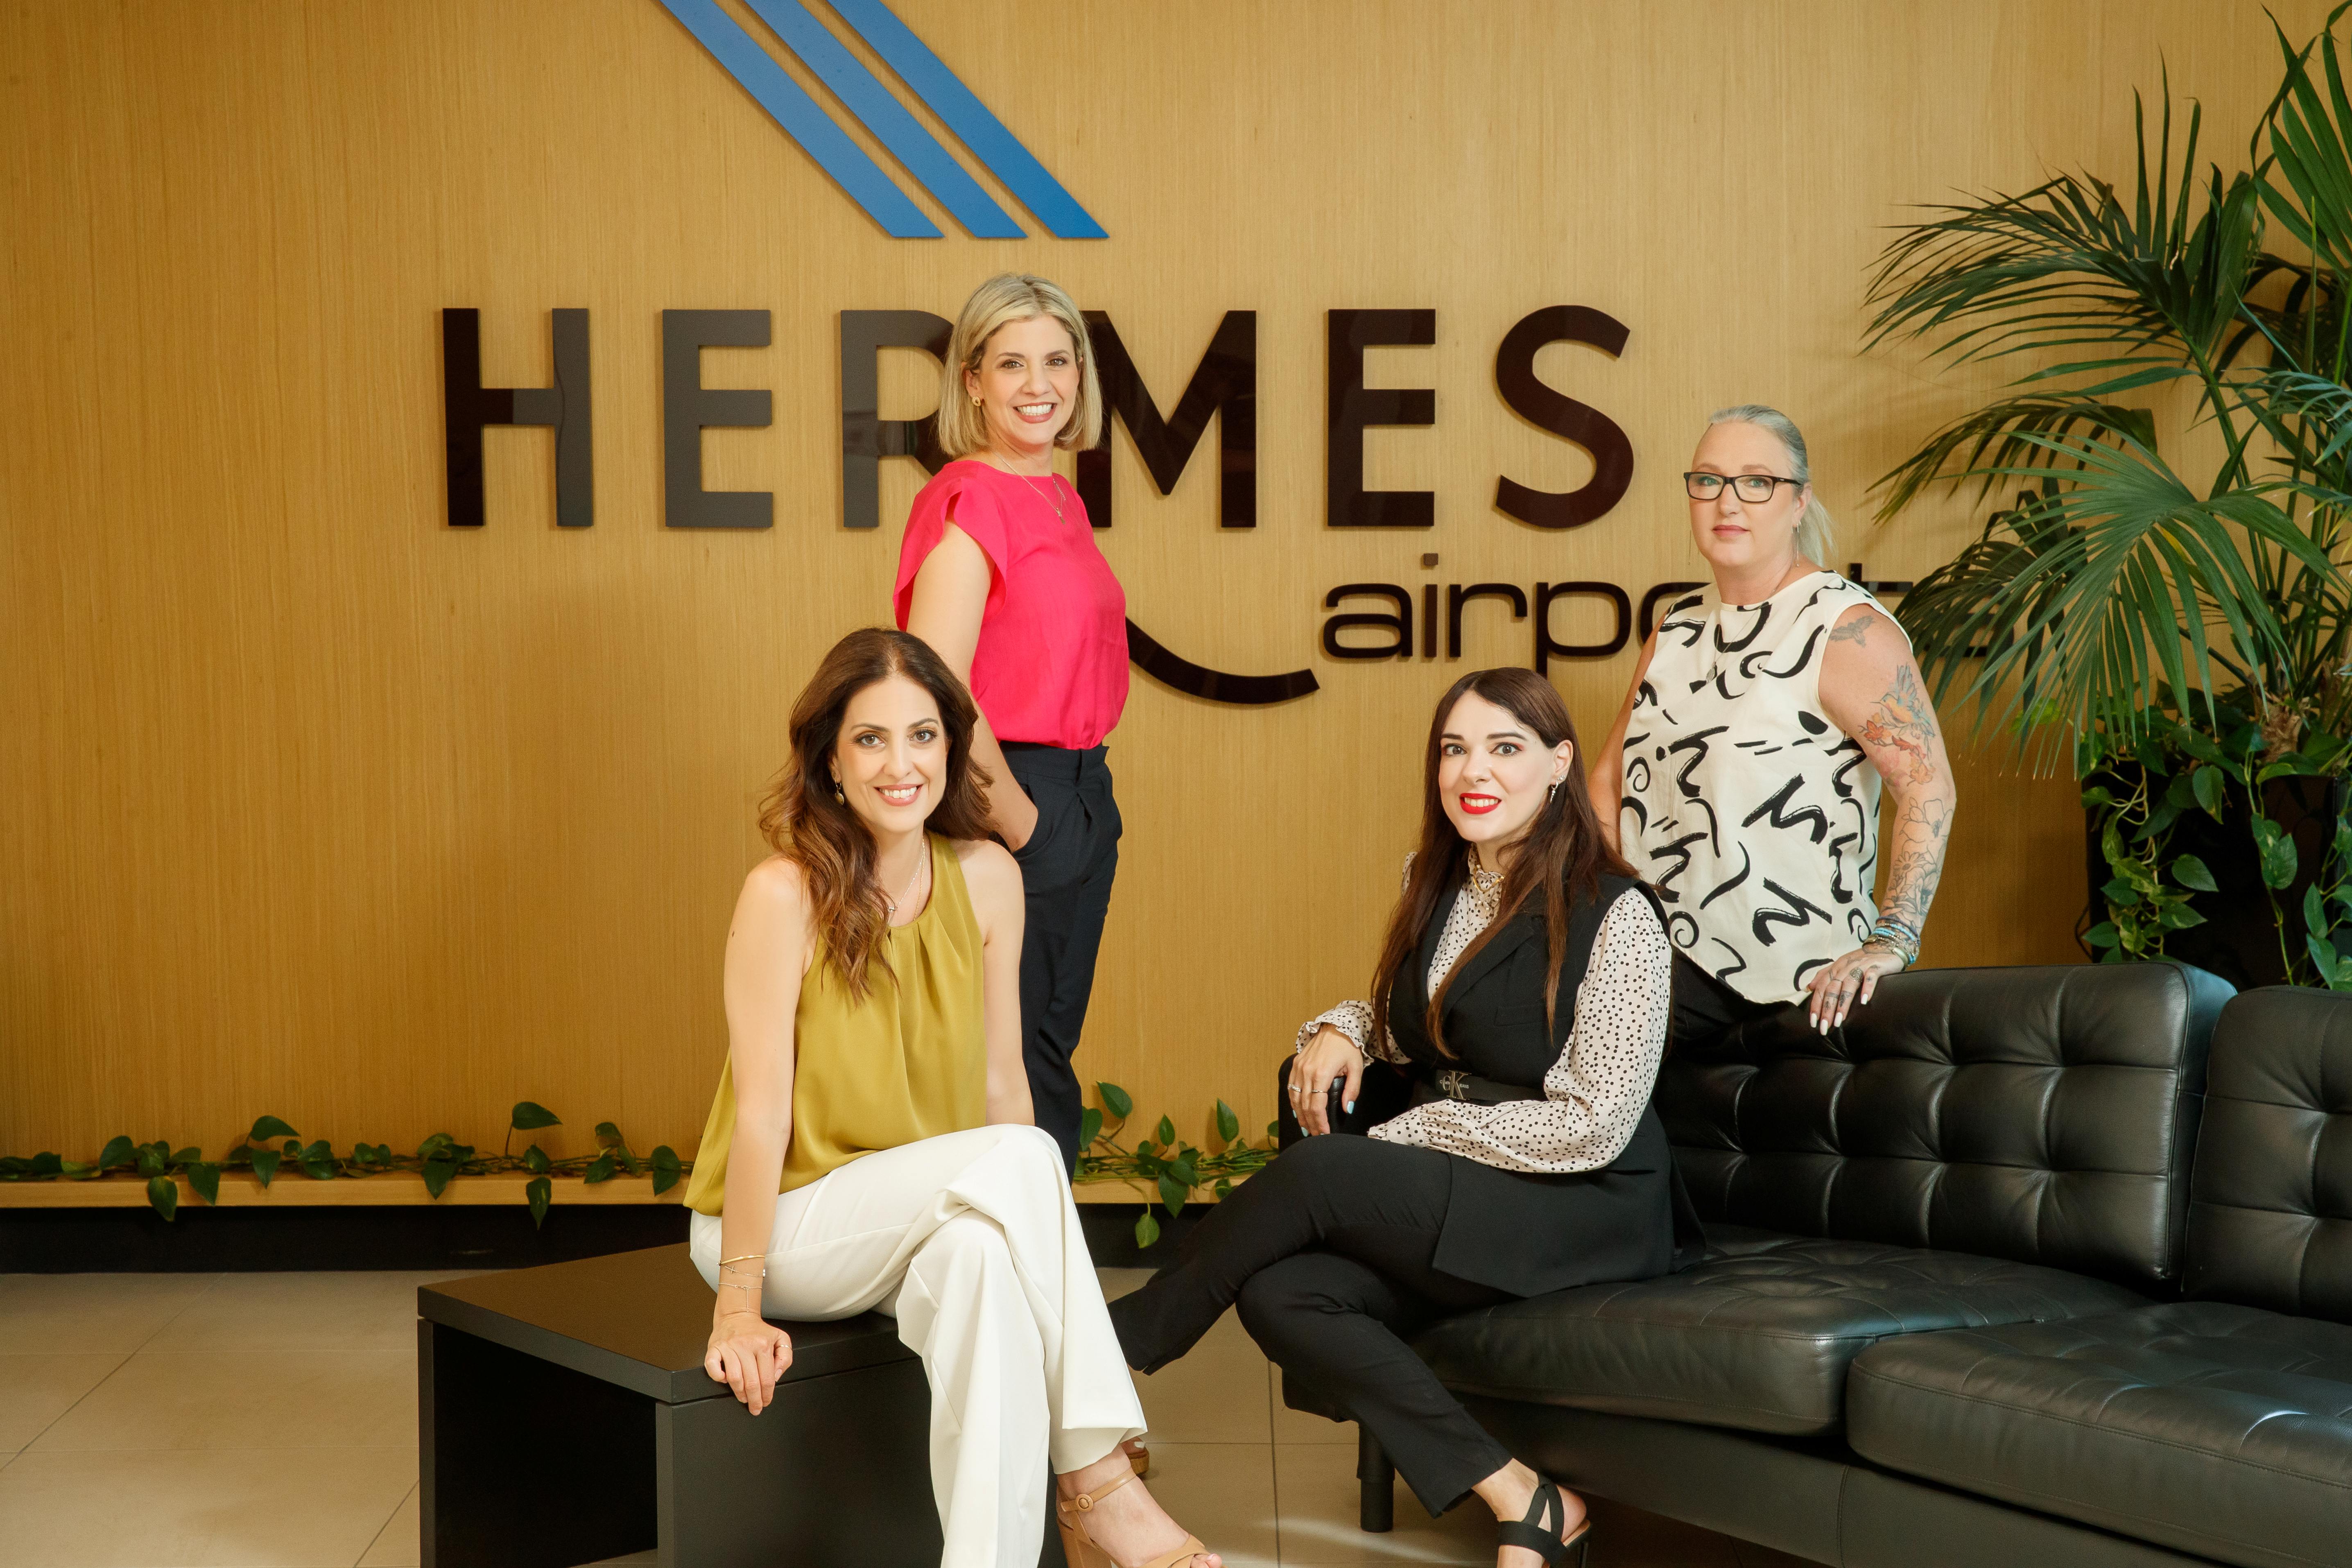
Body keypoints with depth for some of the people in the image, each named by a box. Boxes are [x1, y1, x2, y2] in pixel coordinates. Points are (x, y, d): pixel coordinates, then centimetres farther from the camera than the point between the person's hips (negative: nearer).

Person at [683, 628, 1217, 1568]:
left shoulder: (988, 879, -3)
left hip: (936, 1220, 4)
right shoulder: (786, 893, -18)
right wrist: (740, 1309, -18)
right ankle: (1092, 1479, -24)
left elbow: (1000, 1079, 3)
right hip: (790, 1222, -4)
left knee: (983, 1251, -33)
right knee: (1019, 1157, -29)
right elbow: (760, 1109, -19)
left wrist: (1033, 1233, -2)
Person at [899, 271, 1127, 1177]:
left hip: (1081, 791, 9)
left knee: (1051, 1059, 15)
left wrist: (1080, 804, 13)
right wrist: (1019, 819, -14)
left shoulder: (1060, 499, 12)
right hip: (1001, 797, -9)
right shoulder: (967, 502, -14)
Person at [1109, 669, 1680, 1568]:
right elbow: (1402, 1024, 24)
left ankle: (1118, 1343, -2)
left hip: (1584, 1215, -7)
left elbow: (1595, 1126, -16)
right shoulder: (1434, 888, 9)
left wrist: (1411, 1134, -13)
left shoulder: (1615, 915, -13)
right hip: (1450, 1201, 7)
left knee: (1313, 1177, -25)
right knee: (1280, 1295, -21)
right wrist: (1342, 1030, -1)